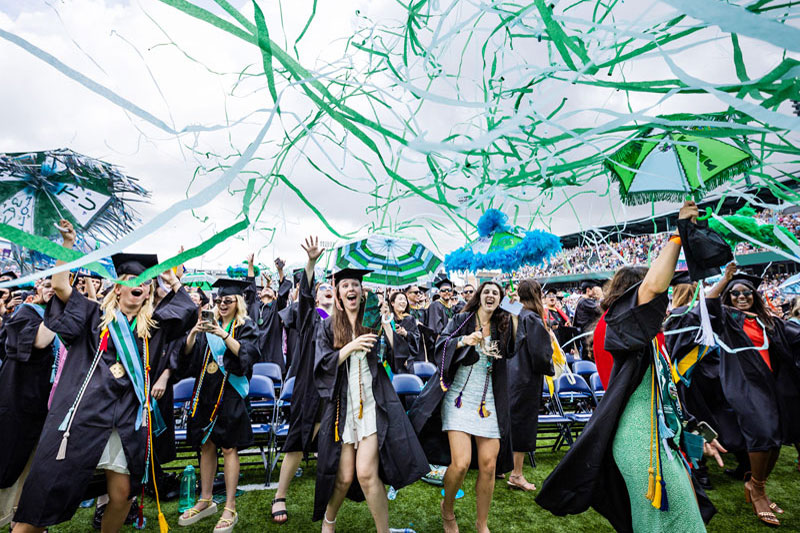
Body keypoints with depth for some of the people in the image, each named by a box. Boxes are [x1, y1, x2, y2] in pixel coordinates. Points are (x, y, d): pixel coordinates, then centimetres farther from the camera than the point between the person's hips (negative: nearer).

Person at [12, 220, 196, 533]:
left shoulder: (152, 326, 14)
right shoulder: (95, 315, 9)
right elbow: (60, 286, -2)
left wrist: (173, 281, 13)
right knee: (47, 494, -2)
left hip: (127, 422, 2)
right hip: (82, 417, -2)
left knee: (121, 496, 3)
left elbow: (188, 309, 11)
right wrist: (68, 244, -3)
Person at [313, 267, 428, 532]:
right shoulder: (328, 327, 8)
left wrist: (384, 320, -10)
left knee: (366, 473, -13)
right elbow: (323, 365, -1)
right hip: (342, 405, 1)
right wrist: (351, 346, -15)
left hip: (373, 403, -1)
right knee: (344, 476, 4)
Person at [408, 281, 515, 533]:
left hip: (489, 403, 3)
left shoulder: (502, 326, 10)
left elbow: (510, 354, 14)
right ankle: (447, 510, 19)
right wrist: (463, 340, -26)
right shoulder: (461, 320, 1)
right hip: (460, 397, -3)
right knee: (461, 463, -12)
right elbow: (440, 346, -8)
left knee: (489, 465, 0)